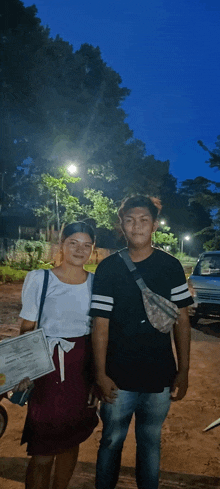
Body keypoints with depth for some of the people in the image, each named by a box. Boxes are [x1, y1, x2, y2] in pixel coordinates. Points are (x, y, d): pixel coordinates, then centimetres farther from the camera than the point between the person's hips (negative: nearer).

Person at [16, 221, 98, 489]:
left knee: (72, 440, 17)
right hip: (49, 365, -3)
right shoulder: (39, 278, -6)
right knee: (43, 451, 1)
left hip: (84, 366, 4)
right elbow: (27, 328, -3)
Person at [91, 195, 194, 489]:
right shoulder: (108, 268, -6)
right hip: (119, 377, -1)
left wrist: (183, 372, 1)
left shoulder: (171, 266, -2)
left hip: (160, 377, 1)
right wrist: (100, 375, -7)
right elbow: (100, 325, -5)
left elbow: (181, 321, 1)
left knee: (150, 443, 18)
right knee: (111, 441, 15)